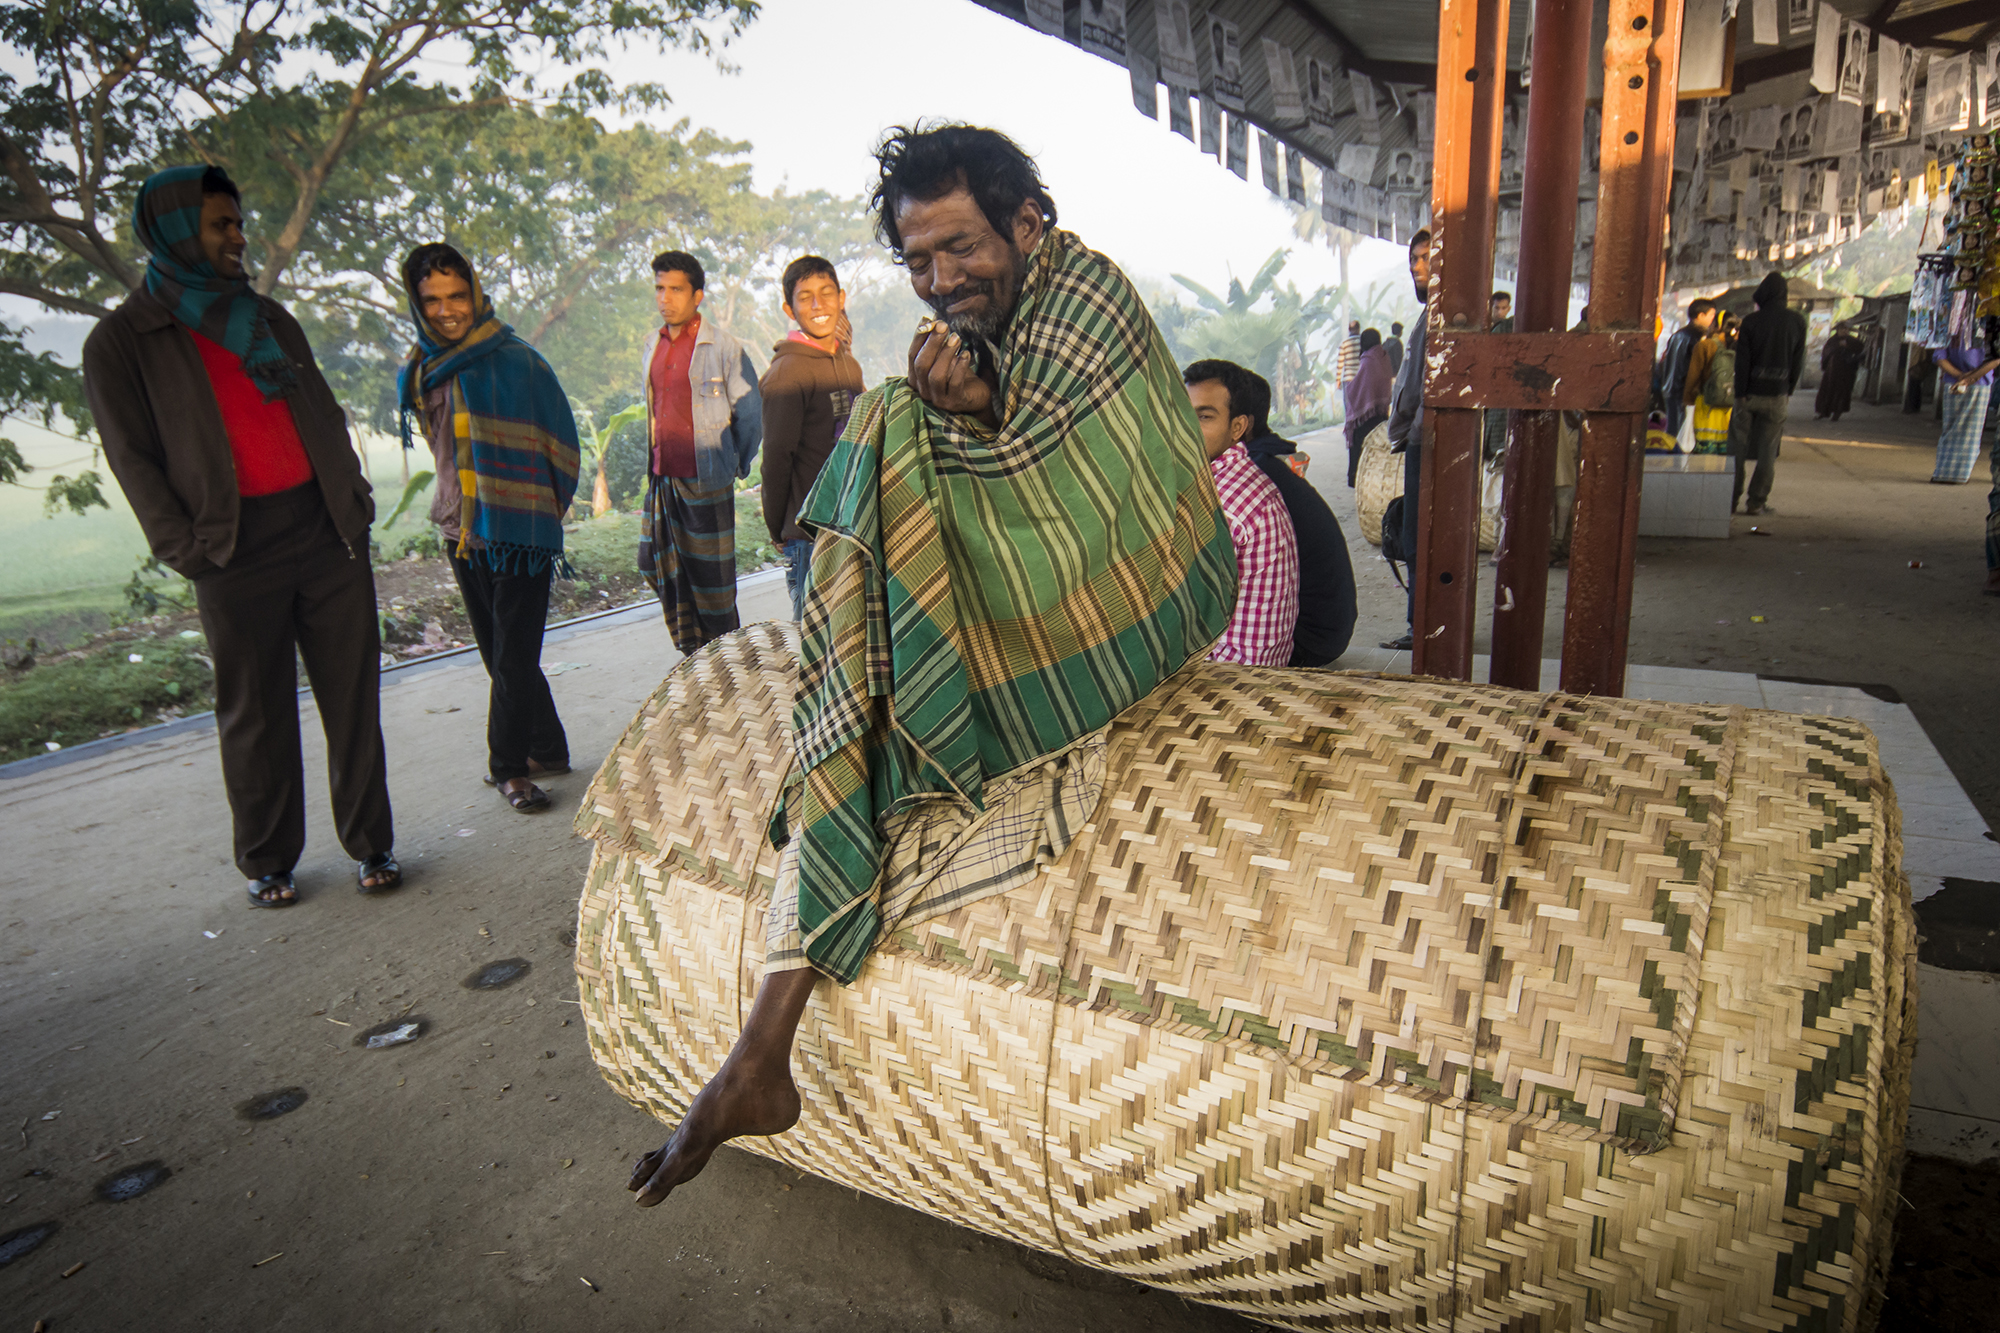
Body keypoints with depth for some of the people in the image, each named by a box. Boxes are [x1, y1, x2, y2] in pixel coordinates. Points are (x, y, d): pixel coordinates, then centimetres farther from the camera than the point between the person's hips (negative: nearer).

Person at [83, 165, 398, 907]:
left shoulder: (269, 318, 18)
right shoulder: (123, 339, 4)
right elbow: (133, 458, 1)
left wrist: (353, 499, 7)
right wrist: (185, 549, -8)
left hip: (326, 530, 4)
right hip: (236, 555, -3)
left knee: (353, 694, 3)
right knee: (256, 716, 3)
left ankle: (370, 843, 13)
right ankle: (266, 861, 17)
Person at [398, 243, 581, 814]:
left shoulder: (516, 362, -9)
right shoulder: (418, 374, 9)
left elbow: (561, 441, -3)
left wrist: (541, 509, -2)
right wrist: (450, 509, 18)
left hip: (519, 531, -6)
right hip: (461, 532, 6)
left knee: (514, 656, -3)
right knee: (499, 654, 12)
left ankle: (508, 764, 11)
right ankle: (546, 750, 24)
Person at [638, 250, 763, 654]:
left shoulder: (723, 347, -8)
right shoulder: (652, 344, 12)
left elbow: (750, 413, -3)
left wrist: (735, 465, 2)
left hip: (705, 481, -6)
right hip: (660, 478, 7)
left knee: (711, 576, 0)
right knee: (661, 568, 9)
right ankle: (692, 656, 21)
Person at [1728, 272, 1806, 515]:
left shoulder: (1751, 321, -6)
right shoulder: (1797, 321, 1)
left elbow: (1742, 360, -8)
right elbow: (1798, 361, 4)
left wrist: (1740, 393, -4)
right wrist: (1789, 391, 12)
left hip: (1750, 393, -1)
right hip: (1777, 395, 1)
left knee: (1738, 447, 7)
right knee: (1768, 451, 6)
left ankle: (1731, 500, 6)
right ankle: (1757, 502, 6)